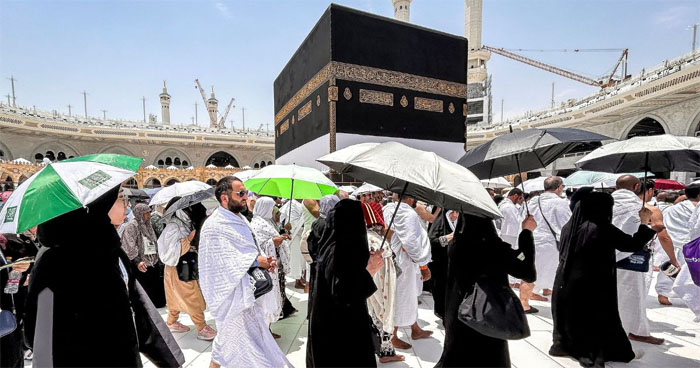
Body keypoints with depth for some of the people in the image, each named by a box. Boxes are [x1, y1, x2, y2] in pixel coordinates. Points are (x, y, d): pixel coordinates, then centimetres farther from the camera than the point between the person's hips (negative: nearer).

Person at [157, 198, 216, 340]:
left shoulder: (186, 223, 3)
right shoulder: (173, 226, -21)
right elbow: (171, 251, -26)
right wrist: (188, 240, -28)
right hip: (178, 269, -8)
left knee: (178, 297, 21)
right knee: (193, 299, -2)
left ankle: (172, 323, 38)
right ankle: (202, 329, 6)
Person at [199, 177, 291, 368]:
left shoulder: (240, 219, 8)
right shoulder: (215, 226, -20)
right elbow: (224, 262, -24)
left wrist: (264, 260, -3)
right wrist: (256, 261, -20)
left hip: (248, 289, 8)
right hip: (233, 293, -8)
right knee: (240, 337, 4)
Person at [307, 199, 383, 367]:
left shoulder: (333, 246, 1)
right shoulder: (338, 252, -26)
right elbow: (344, 295, -28)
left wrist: (366, 261, 13)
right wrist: (369, 270, -23)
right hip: (341, 328, -9)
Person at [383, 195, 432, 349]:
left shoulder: (390, 209, 3)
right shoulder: (409, 214, -24)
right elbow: (412, 243, -26)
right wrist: (424, 266, -15)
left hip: (393, 260, 10)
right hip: (403, 266, -9)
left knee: (410, 297, 24)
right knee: (401, 299, 8)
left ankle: (415, 329, 42)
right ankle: (392, 337, 25)